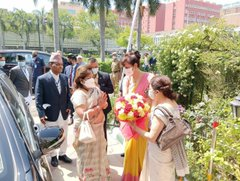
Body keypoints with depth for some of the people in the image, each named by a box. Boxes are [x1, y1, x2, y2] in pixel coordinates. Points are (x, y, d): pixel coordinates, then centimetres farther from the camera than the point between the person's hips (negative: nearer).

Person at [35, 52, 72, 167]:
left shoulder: (64, 78, 5)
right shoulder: (42, 79, -10)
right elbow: (38, 99, -11)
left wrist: (69, 106, -2)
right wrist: (41, 114, -19)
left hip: (63, 114, 4)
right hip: (50, 115, -4)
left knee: (64, 137, 18)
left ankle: (62, 154, 40)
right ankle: (53, 157, 35)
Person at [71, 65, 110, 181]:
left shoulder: (95, 89, -1)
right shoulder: (79, 94, -23)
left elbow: (105, 104, 2)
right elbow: (83, 115, -31)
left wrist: (103, 104, -20)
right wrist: (98, 106, -26)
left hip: (97, 128, 7)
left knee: (98, 154, 25)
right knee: (88, 157, 14)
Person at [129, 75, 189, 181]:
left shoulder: (161, 111, -31)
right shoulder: (172, 103, -5)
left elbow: (152, 137, -26)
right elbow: (153, 116, 9)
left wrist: (135, 127, -17)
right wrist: (154, 100, 2)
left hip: (159, 152, -8)